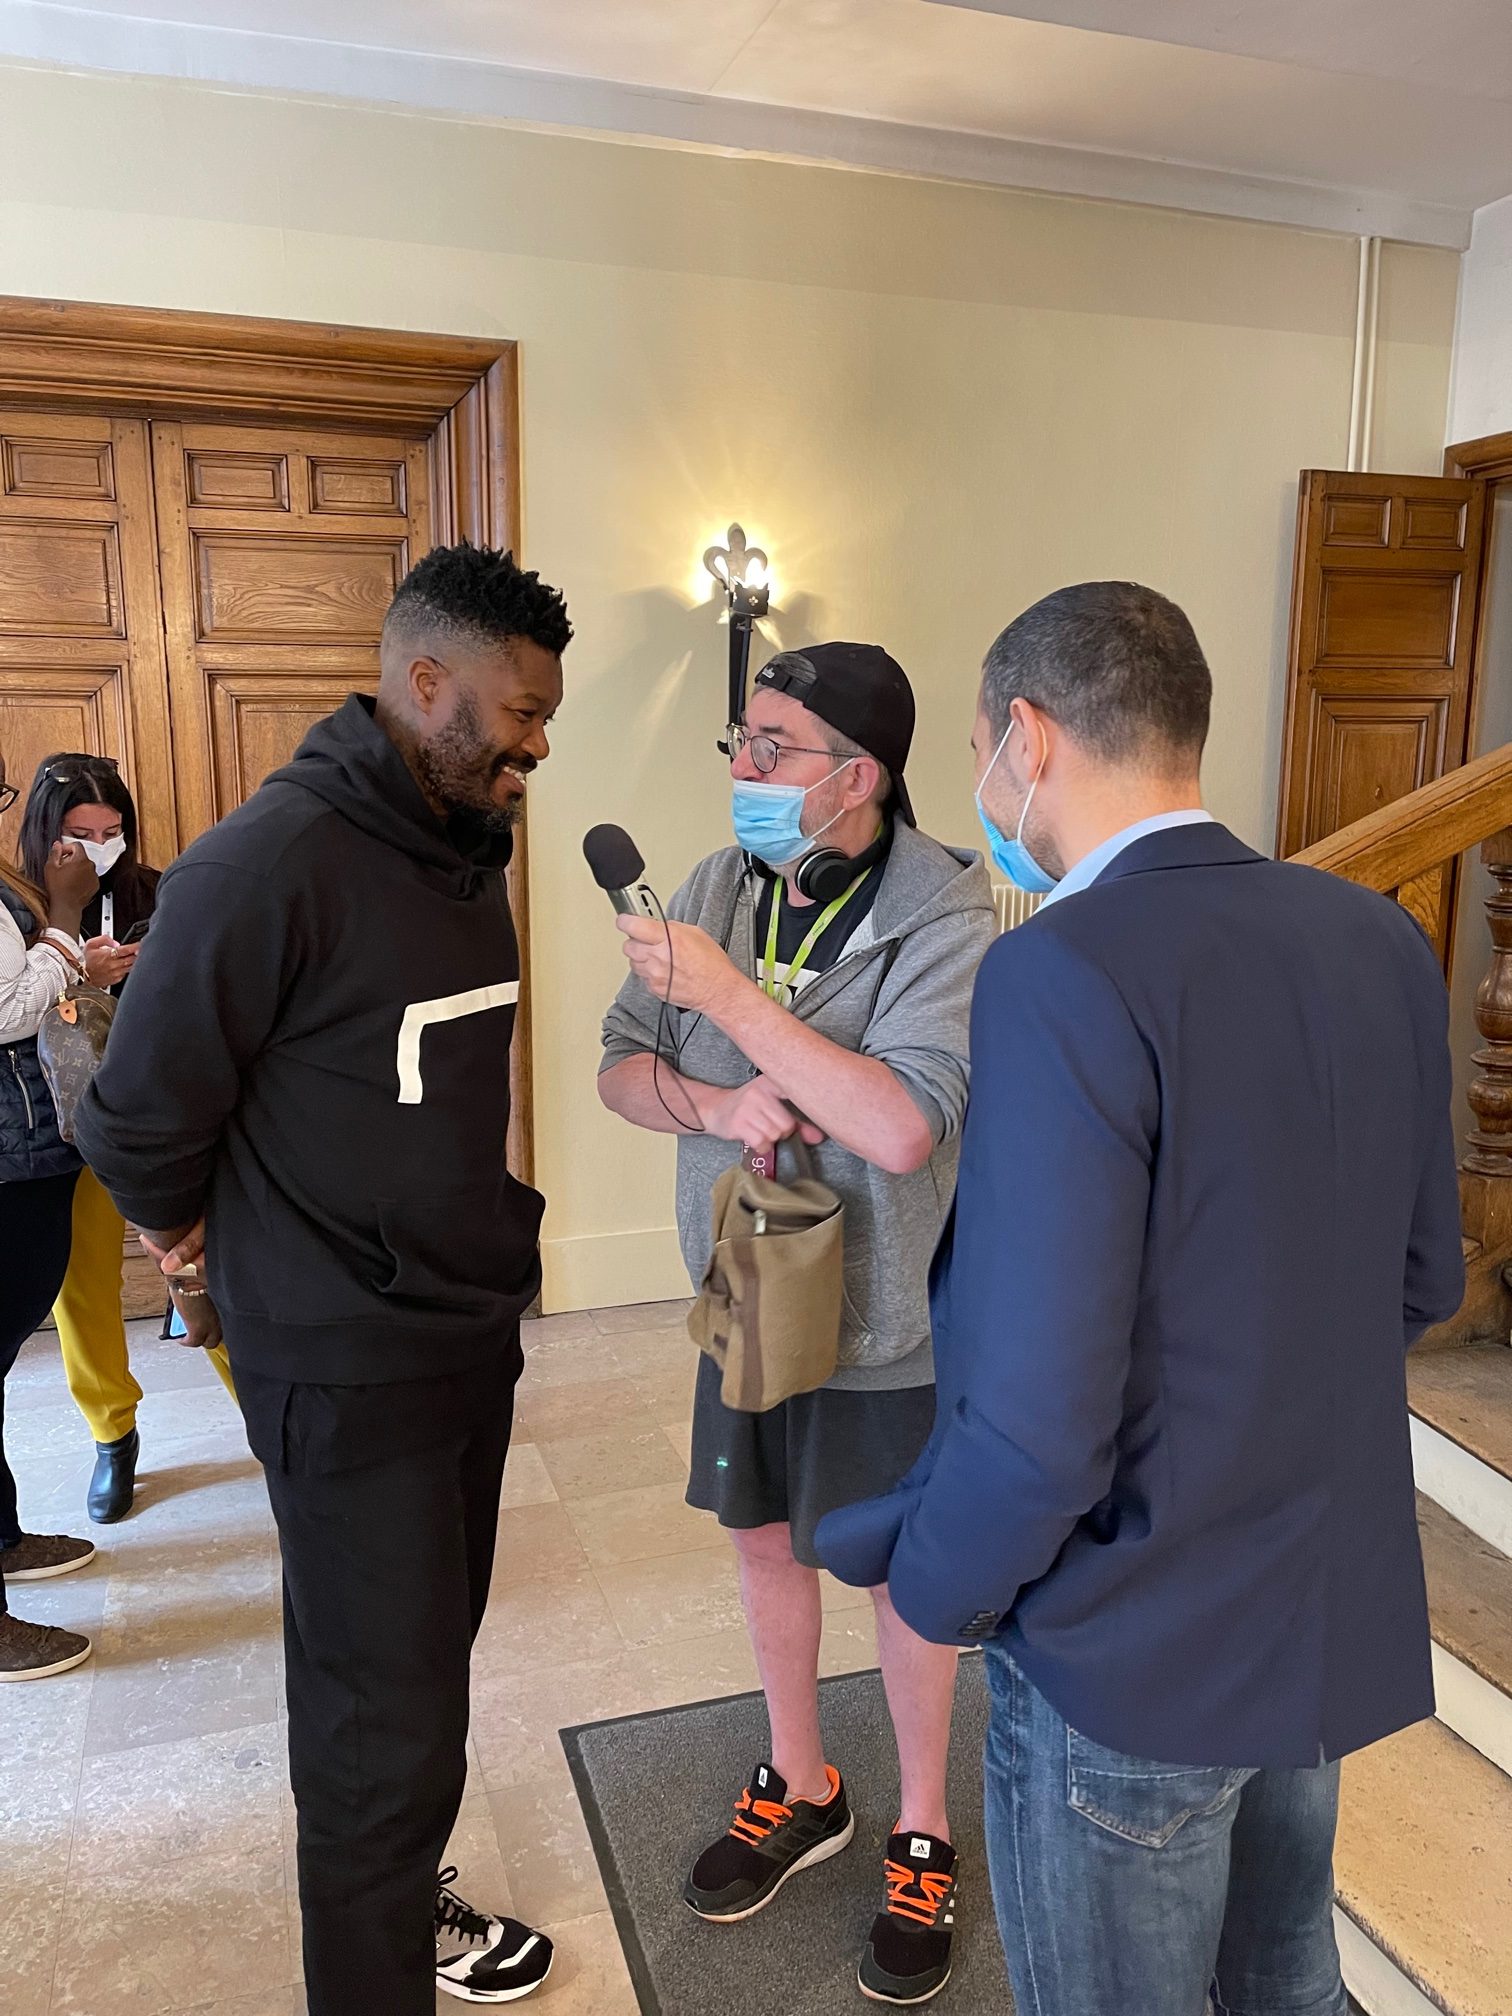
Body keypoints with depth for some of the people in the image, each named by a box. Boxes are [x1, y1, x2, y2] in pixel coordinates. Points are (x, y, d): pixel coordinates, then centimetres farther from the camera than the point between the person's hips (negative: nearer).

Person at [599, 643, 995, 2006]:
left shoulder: (945, 912, -22)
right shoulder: (718, 887, -4)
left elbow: (904, 1129, -34)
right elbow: (622, 1071, -1)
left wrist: (728, 992, -31)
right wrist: (720, 1103, -22)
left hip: (884, 1324, -5)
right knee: (767, 1538, 21)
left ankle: (924, 1837, 40)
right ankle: (801, 1792, 47)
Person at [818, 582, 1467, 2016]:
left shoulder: (1064, 973, -27)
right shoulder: (1379, 941, -3)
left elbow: (1041, 1419, -29)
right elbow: (1422, 1281, 6)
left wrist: (936, 1590, -9)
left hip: (1135, 1655, -7)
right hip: (1342, 1620, 7)